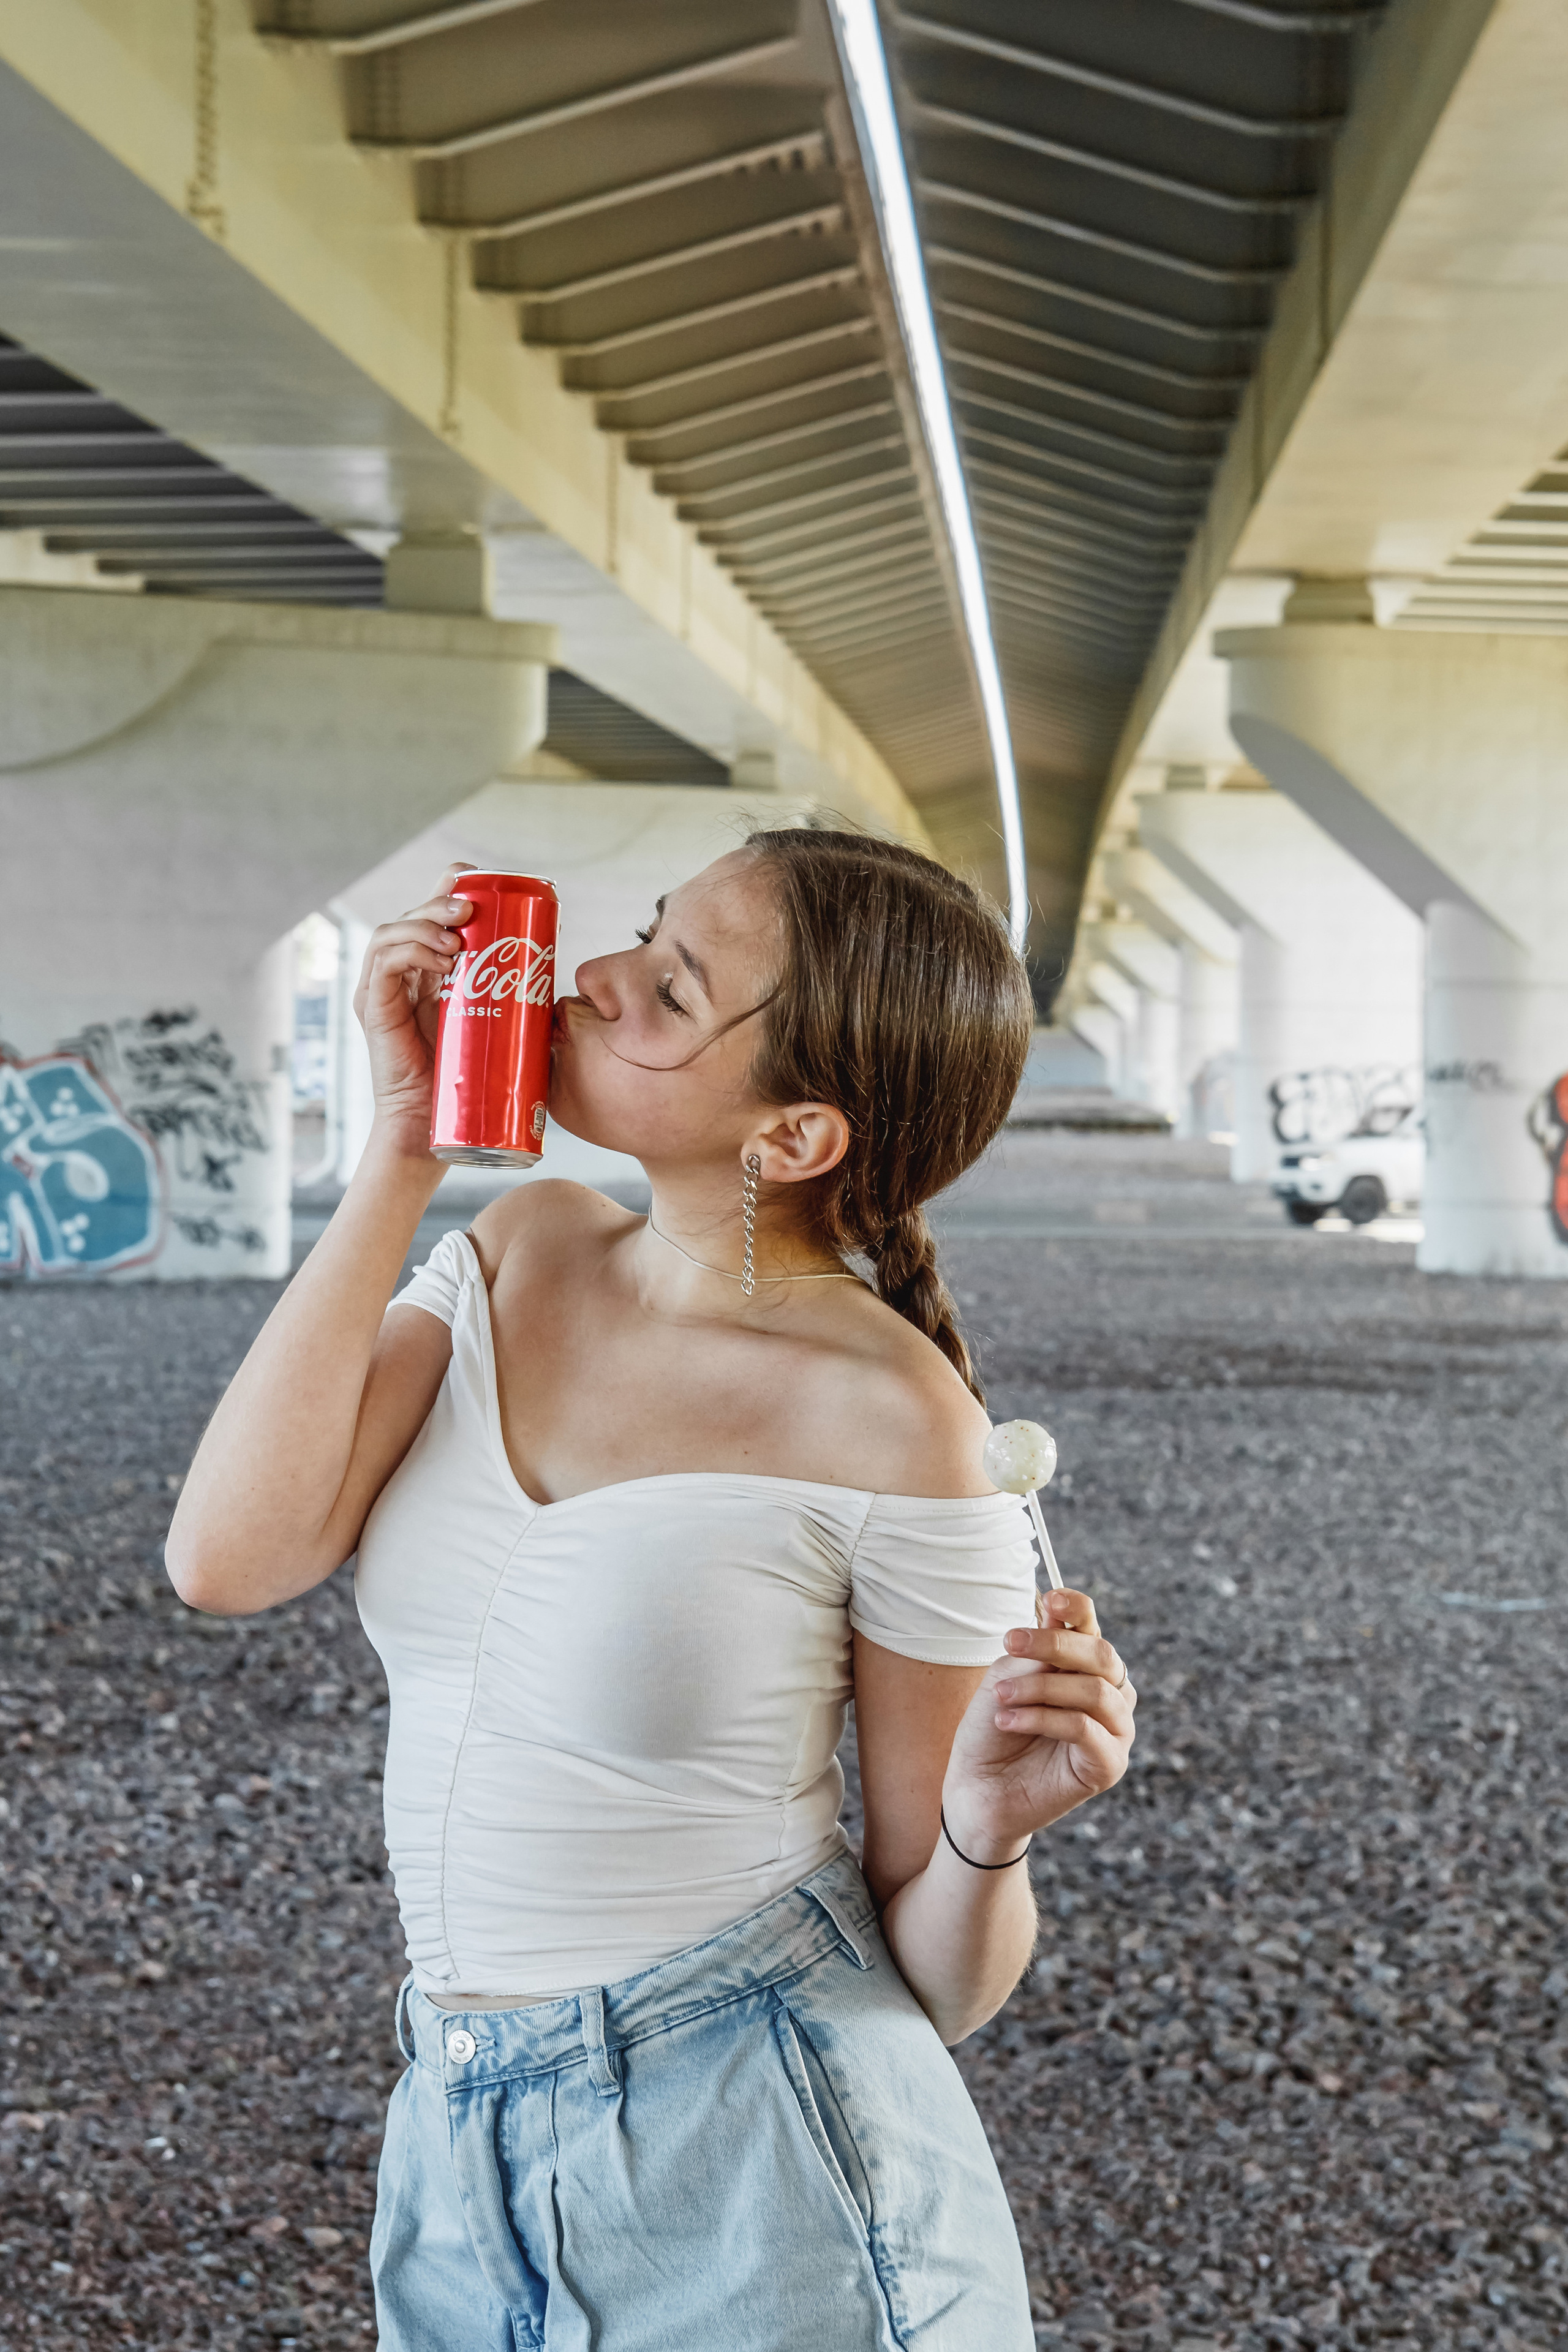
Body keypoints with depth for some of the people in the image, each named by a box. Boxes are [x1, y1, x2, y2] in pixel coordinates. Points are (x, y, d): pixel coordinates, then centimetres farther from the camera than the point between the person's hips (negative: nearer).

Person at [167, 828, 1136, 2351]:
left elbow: (938, 1981, -7)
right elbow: (228, 1559, -14)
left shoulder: (888, 1422, -16)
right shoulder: (520, 1250, 0)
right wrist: (404, 1148, -13)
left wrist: (990, 1826, -30)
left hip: (757, 2171, -6)